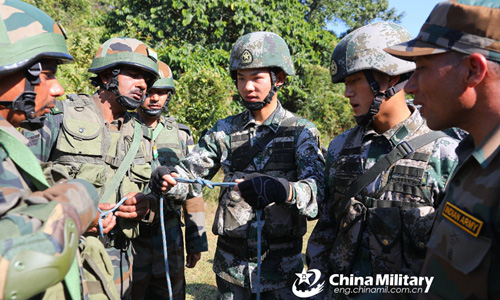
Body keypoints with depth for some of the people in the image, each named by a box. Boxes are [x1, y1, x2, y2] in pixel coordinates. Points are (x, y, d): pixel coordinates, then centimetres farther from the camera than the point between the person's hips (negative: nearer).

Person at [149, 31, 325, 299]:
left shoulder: (301, 132, -6)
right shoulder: (225, 130, 3)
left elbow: (316, 190, -20)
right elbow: (189, 173, -3)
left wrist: (284, 189, -41)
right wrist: (166, 180, -25)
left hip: (282, 265, -2)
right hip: (231, 264, 2)